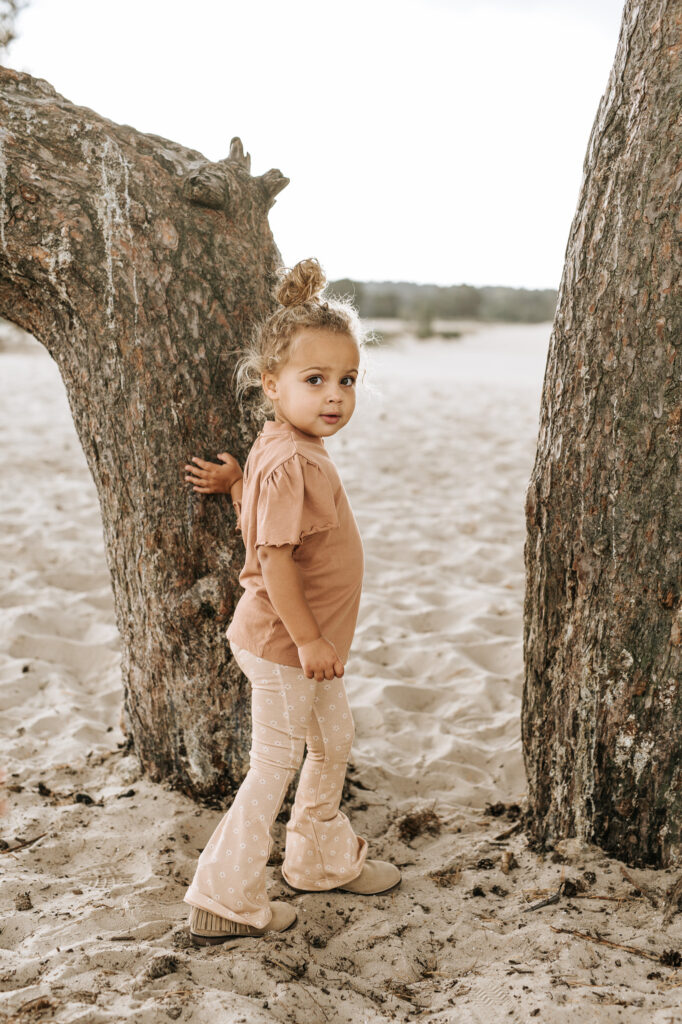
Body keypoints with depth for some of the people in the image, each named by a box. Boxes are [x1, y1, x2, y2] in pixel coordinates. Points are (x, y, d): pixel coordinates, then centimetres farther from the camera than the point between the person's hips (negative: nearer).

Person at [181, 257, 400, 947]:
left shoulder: (283, 448, 5)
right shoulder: (288, 463, -25)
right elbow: (273, 558, -28)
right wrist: (308, 639, -24)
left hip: (306, 641, 10)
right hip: (283, 644, -10)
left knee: (333, 739, 22)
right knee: (275, 767, 2)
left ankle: (323, 861, 41)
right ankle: (224, 903, 17)